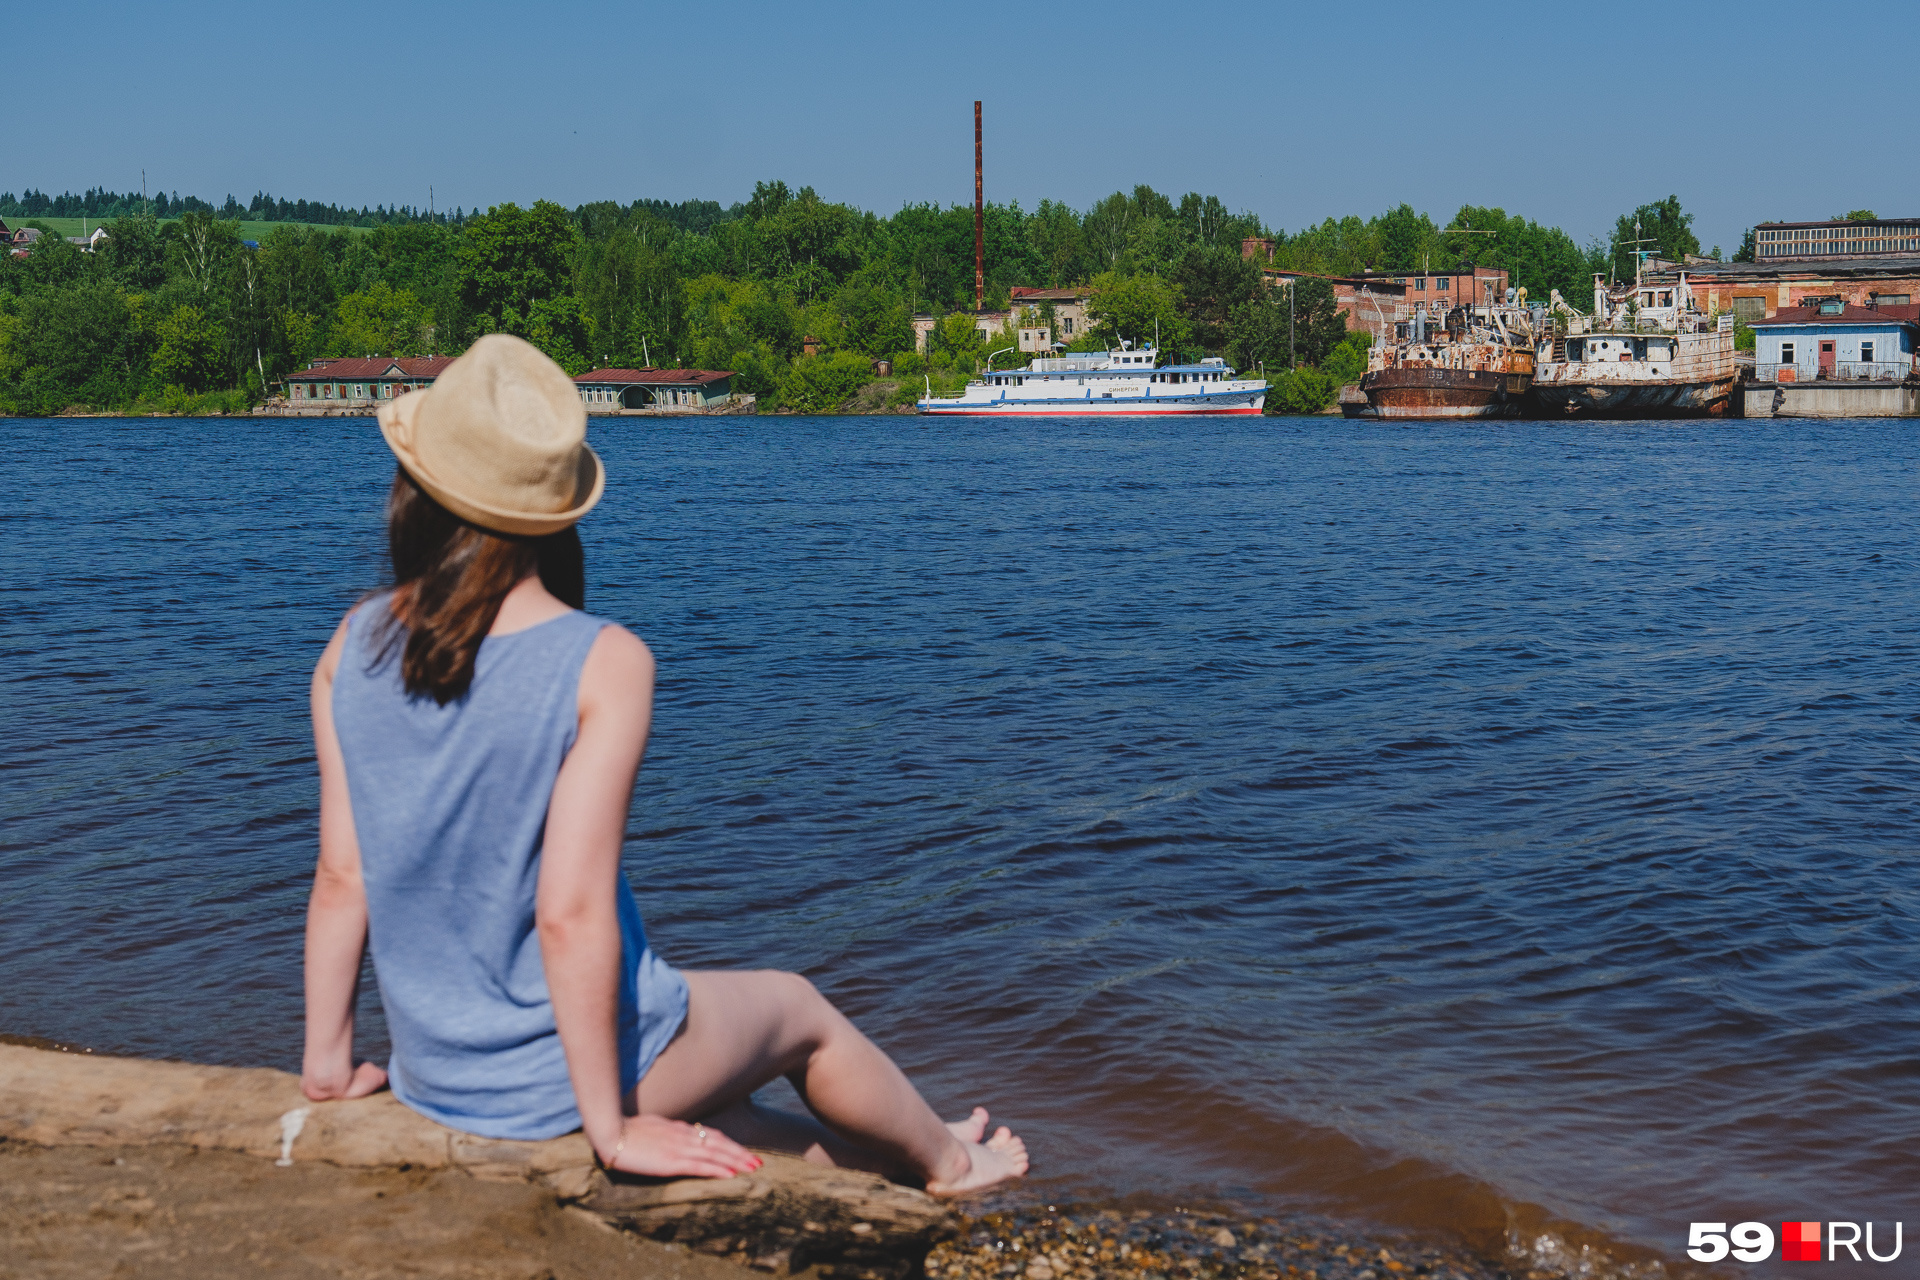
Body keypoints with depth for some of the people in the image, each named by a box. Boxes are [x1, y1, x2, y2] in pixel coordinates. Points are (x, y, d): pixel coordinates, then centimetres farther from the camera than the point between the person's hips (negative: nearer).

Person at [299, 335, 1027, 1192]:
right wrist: (610, 1128, -16)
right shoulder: (604, 663, -21)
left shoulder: (352, 649, -7)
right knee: (796, 1010, 26)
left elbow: (340, 878, -4)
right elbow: (572, 912, -25)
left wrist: (329, 1062, 9)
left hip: (430, 1075, 5)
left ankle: (847, 1162, 54)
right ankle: (946, 1164, 51)